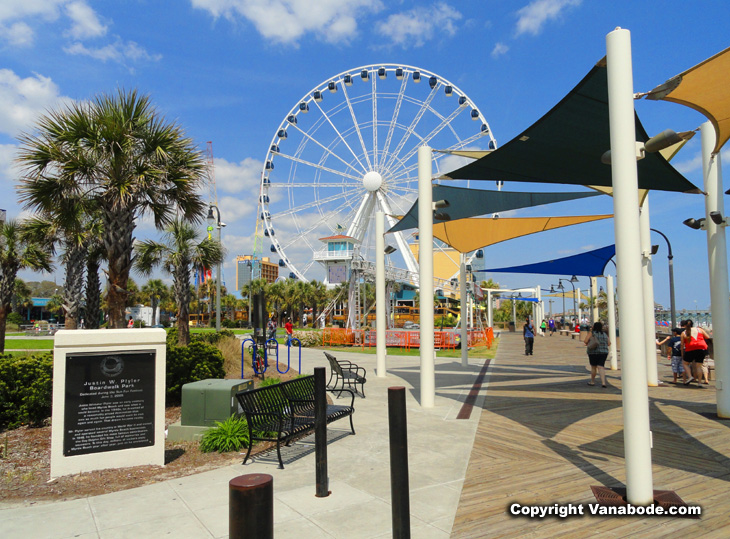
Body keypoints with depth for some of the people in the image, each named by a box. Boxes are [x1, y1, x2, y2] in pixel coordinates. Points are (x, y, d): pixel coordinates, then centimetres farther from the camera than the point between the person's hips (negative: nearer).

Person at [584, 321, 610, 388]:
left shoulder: (591, 333, -5)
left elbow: (585, 341, -13)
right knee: (601, 367, -1)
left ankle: (592, 381, 25)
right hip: (604, 352, 2)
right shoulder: (605, 334, 5)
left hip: (593, 352, -2)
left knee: (593, 367, 12)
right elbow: (609, 344, 8)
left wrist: (586, 343, 9)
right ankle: (603, 382, -17)